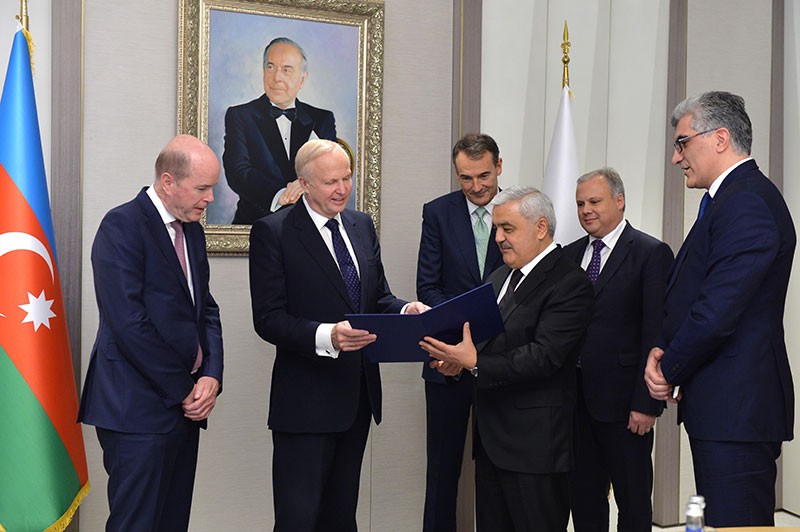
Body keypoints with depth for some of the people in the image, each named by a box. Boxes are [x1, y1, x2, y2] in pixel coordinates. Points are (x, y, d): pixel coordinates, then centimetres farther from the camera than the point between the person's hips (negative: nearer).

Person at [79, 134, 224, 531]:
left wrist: (211, 375, -2)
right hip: (139, 409, -8)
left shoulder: (192, 230, 15)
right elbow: (129, 323, -17)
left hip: (185, 406, 8)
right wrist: (184, 390, -12)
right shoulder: (122, 226, -11)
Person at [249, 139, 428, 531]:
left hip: (359, 394, 7)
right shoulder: (272, 232, -9)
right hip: (306, 400, -6)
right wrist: (325, 336, -30)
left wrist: (405, 310, -7)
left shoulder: (362, 225, 11)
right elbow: (268, 319, -14)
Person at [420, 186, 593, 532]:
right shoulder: (499, 277, 15)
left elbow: (543, 357, -22)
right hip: (491, 436, 9)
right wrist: (458, 356, -4)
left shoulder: (568, 283, -13)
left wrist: (475, 363, -27)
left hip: (533, 442, -8)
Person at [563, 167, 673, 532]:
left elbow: (658, 335, -11)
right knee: (583, 499, 13)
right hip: (575, 397, 6)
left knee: (633, 501, 6)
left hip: (621, 401, -6)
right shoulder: (570, 255, 12)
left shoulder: (652, 254, -7)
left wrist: (647, 403, -15)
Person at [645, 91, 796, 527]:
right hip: (729, 408, 10)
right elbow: (689, 298, 17)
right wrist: (662, 351, 0)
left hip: (735, 409, -10)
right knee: (715, 520, 16)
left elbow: (718, 312, -23)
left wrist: (669, 371, -8)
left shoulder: (747, 203, -17)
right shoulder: (729, 199, 17)